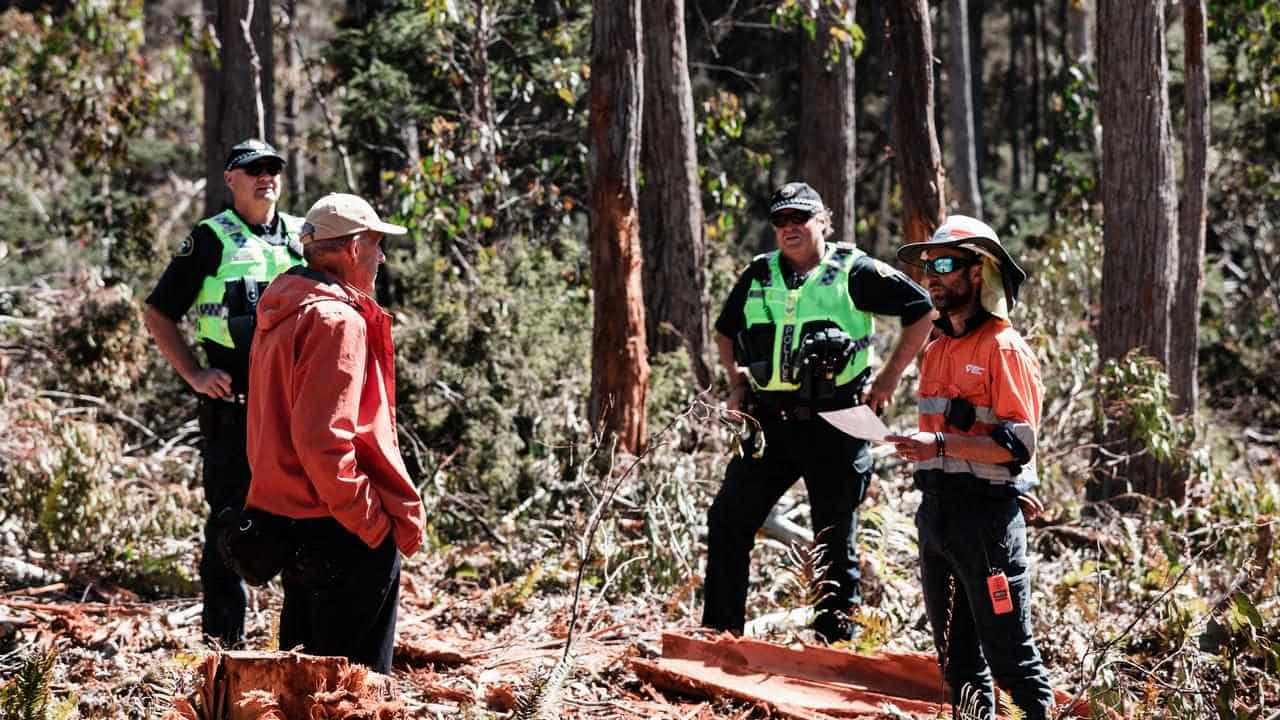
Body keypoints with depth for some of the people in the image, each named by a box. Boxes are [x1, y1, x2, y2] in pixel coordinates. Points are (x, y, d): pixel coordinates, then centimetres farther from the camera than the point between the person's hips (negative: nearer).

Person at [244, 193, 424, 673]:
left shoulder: (284, 314, 13)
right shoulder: (337, 322, -18)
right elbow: (323, 440, -25)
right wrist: (373, 523, -20)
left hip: (287, 517, 10)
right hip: (343, 534, -10)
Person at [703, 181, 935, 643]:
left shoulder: (854, 272, -4)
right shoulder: (759, 276, 11)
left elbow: (922, 310, -1)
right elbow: (725, 331, 28)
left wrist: (888, 379, -3)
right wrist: (737, 384, 14)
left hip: (834, 427, -5)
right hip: (770, 423, 5)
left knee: (835, 542, 3)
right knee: (728, 520, 0)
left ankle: (835, 644, 11)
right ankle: (719, 632, 9)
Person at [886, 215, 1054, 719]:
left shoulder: (1004, 349, -10)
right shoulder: (937, 350, 15)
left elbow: (1018, 443, -18)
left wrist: (940, 445, -24)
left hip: (988, 517, -8)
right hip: (935, 511, 8)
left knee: (1008, 649, -7)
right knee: (956, 654, 12)